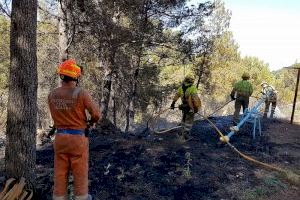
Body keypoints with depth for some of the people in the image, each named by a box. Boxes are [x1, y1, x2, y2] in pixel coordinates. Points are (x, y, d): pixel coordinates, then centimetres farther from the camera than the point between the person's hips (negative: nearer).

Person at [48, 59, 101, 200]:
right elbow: (97, 114, -13)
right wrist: (91, 122, 9)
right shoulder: (81, 93, -17)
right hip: (78, 138, -4)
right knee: (80, 172, 9)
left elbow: (56, 116, 11)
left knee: (60, 173, 13)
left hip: (60, 137, 5)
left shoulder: (52, 95, 0)